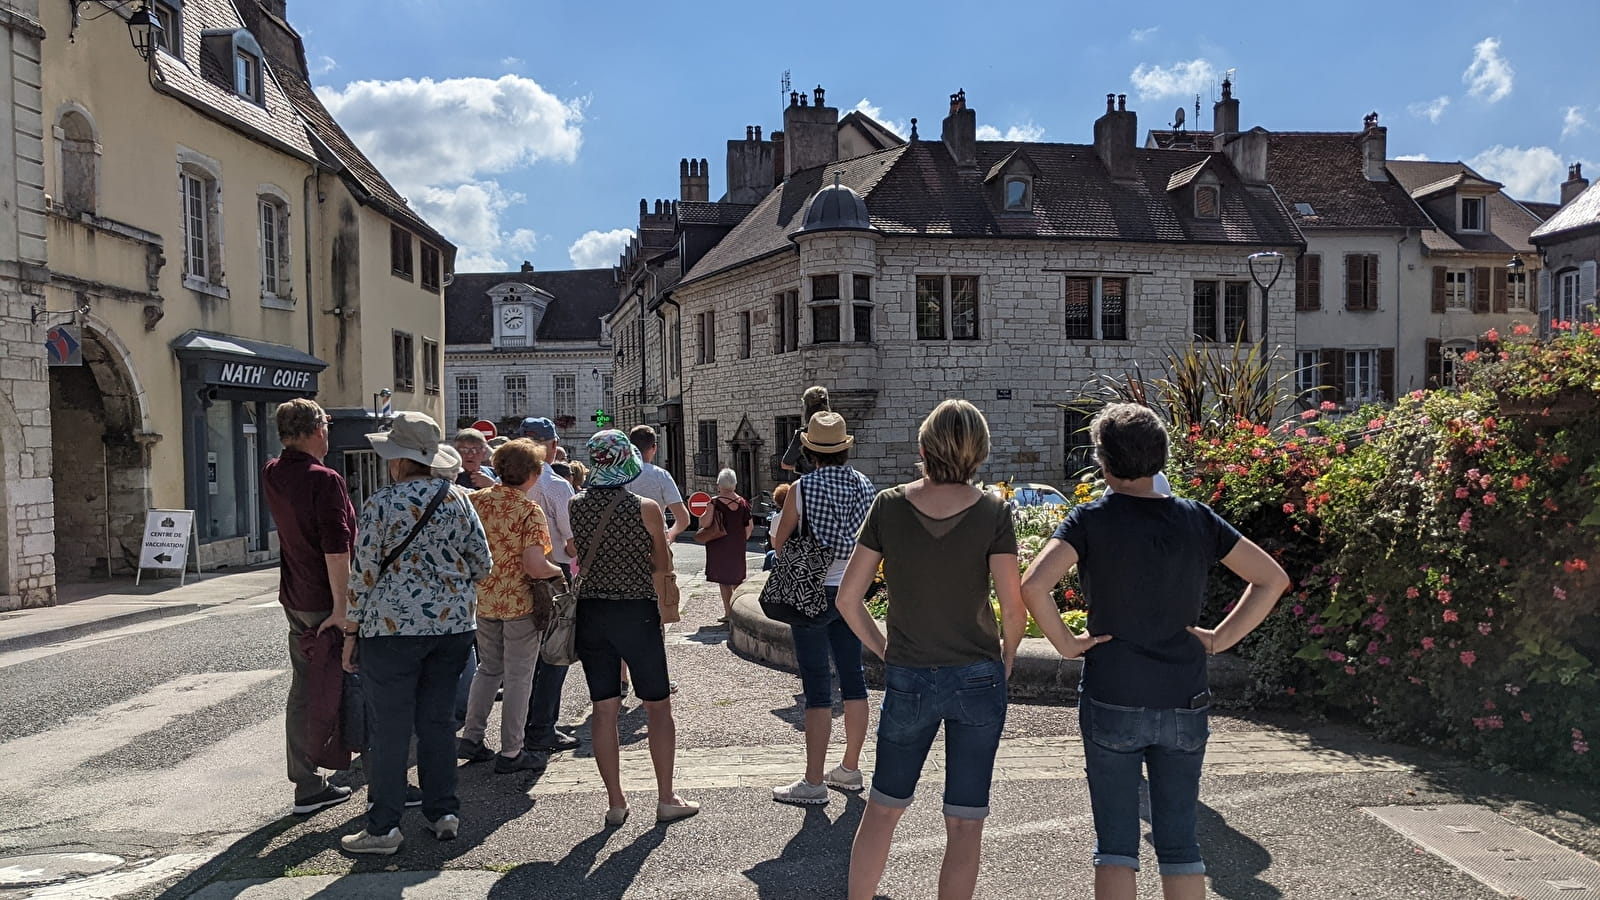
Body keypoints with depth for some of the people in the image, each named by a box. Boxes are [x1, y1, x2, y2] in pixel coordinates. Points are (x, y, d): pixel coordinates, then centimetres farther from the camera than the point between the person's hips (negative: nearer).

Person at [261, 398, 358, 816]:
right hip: (327, 602, -8)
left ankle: (307, 787, 19)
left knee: (303, 692, 12)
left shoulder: (272, 475, 5)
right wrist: (342, 608, -23)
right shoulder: (324, 479, -18)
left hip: (295, 601, 8)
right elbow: (336, 549, -23)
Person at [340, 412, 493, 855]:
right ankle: (444, 812, 18)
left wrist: (352, 630, 2)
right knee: (437, 720, 14)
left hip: (392, 627, -4)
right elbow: (483, 564, 5)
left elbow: (364, 573, -7)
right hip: (453, 624, 4)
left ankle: (384, 826, 8)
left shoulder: (381, 503, -10)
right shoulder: (457, 498, 2)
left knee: (389, 727, 3)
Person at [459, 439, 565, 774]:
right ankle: (511, 752, 12)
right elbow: (535, 566, -23)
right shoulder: (530, 511, -16)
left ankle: (471, 738, 24)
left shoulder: (476, 500, 0)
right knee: (518, 676, 5)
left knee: (489, 668, 22)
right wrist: (558, 571, -5)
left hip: (483, 598, 6)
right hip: (521, 602, -5)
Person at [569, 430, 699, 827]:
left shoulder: (575, 506, -2)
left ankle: (615, 802, 14)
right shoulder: (646, 508, -11)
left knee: (604, 708, 8)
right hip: (637, 611, -3)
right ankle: (666, 799, 12)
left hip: (590, 612, 3)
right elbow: (662, 567, -3)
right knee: (658, 705, 8)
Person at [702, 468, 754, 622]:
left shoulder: (714, 502, -14)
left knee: (723, 580, 3)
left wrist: (703, 514, 2)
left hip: (719, 546, -4)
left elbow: (704, 524, -18)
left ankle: (728, 612, 4)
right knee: (737, 578, 18)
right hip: (737, 546, 4)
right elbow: (750, 526, 4)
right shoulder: (742, 502, 0)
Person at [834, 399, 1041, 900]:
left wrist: (882, 650, 9)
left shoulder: (889, 506, -7)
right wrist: (1005, 658, 8)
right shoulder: (992, 511, -11)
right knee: (965, 822, 12)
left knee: (883, 807, 19)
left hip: (907, 679, 1)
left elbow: (848, 599, -5)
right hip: (979, 678, -1)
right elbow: (1014, 608, -10)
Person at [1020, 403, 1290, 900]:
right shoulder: (1196, 518, 1)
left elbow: (1033, 585, -23)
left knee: (1115, 843, 7)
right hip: (1184, 704, 3)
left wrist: (1066, 643, -10)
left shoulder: (1091, 519, -9)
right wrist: (1219, 638, 4)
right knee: (1179, 841, 13)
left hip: (1111, 701, -3)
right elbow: (1272, 579, 4)